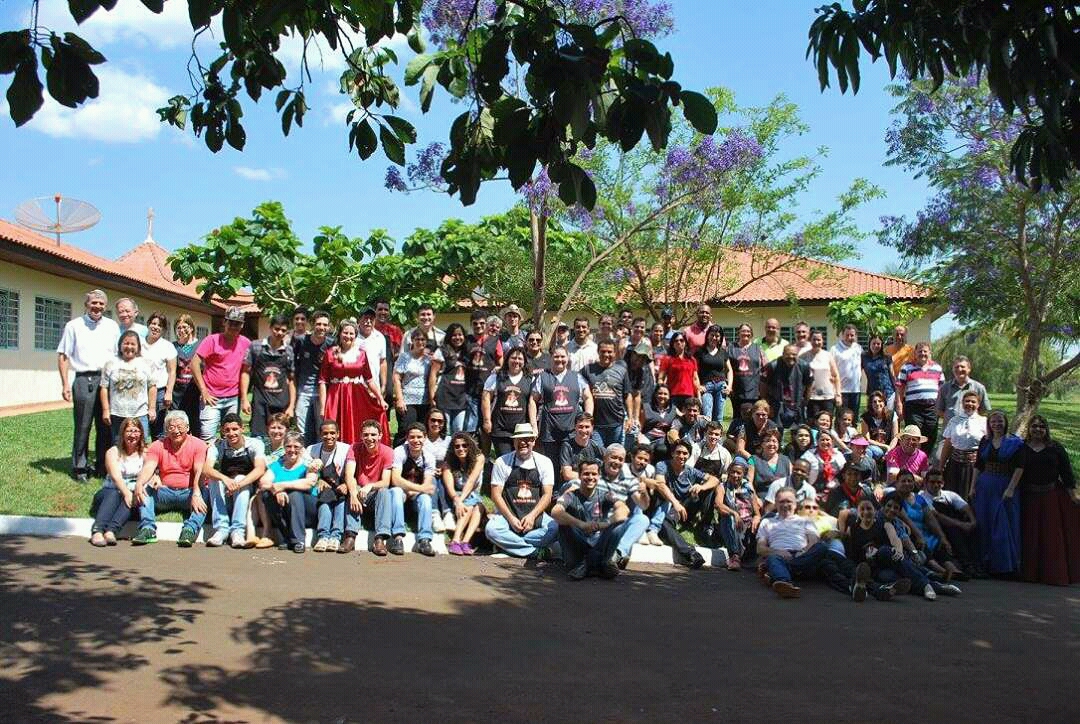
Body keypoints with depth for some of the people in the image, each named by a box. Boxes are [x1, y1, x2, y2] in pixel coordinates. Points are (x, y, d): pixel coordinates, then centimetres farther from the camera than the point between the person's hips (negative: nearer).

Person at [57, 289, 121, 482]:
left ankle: (103, 466, 16)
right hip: (84, 380, -3)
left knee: (105, 426, 6)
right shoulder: (74, 326, 5)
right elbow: (63, 356, 3)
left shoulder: (112, 326, 13)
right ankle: (80, 468, 8)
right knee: (83, 426, -1)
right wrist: (65, 384, -5)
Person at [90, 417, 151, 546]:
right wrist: (126, 492, -31)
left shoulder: (145, 453, 12)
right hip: (110, 492, -1)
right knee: (113, 494, -33)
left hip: (133, 493, 1)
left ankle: (111, 530, -48)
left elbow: (151, 473, -3)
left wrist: (154, 478, -30)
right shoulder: (113, 452, 5)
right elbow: (116, 476, -12)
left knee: (135, 497, -32)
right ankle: (97, 530, -50)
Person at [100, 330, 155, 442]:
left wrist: (152, 408, 3)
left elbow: (152, 387, 8)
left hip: (140, 415, 0)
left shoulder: (144, 364, 6)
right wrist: (106, 410, -2)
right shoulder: (111, 364, 4)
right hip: (117, 415, 0)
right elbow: (104, 388, 3)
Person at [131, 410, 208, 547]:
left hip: (188, 492, -3)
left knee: (204, 494, -32)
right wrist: (139, 484, -31)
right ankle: (148, 529, -31)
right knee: (145, 488, -22)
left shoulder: (198, 445, 0)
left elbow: (199, 472, -14)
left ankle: (190, 529, -44)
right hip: (165, 493, 3)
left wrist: (196, 493, -32)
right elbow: (148, 468, -8)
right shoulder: (157, 446, 9)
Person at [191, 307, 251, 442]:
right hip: (212, 398, -3)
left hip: (233, 399, 4)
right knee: (208, 439, -8)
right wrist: (204, 391, -10)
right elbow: (194, 364, -8)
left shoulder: (246, 343, 6)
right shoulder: (213, 340, -4)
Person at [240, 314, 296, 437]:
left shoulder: (289, 351, 7)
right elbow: (246, 372, 3)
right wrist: (244, 399, -4)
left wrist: (291, 406, 2)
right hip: (260, 403, -2)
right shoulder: (255, 347, 2)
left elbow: (292, 380, 8)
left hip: (282, 404, 2)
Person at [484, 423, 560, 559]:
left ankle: (508, 543, -19)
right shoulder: (502, 462, 2)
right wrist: (511, 518, -15)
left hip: (535, 514, 1)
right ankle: (535, 551, -24)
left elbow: (547, 495, -1)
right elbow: (496, 494, -3)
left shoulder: (544, 462, 4)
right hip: (507, 514, -1)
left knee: (555, 529, -28)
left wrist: (532, 516, -15)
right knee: (491, 529, -32)